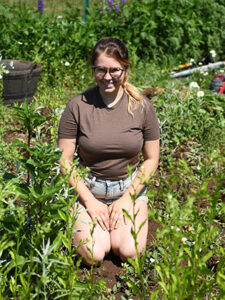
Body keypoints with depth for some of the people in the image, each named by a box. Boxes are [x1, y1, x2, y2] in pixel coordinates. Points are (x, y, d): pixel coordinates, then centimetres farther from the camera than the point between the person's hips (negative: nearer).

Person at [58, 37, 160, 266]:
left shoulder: (142, 107, -8)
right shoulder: (78, 106, -12)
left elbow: (151, 159, 0)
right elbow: (65, 160, -7)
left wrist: (128, 198, -9)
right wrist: (90, 201, -11)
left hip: (130, 186, 1)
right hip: (88, 187, -1)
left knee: (129, 252, -16)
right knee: (93, 256, -16)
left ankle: (118, 216, 16)